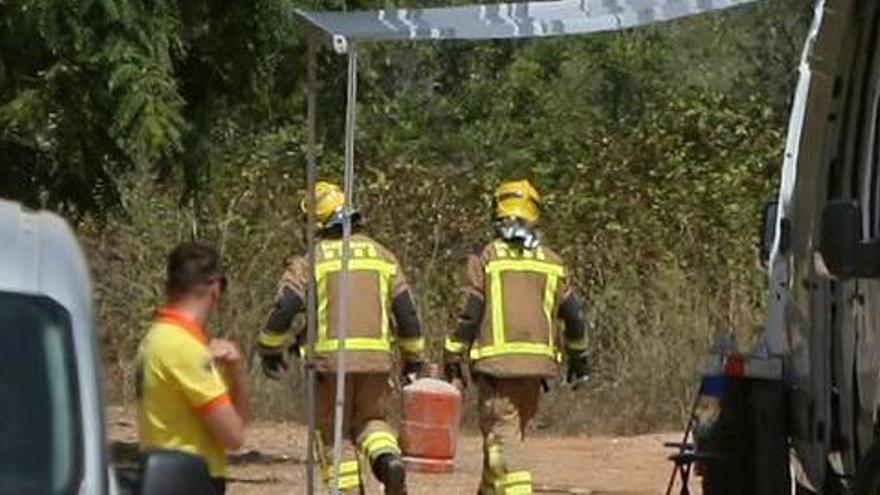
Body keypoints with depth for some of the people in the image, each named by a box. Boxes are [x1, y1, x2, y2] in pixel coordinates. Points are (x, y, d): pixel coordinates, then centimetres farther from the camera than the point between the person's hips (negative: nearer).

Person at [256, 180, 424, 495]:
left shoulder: (312, 259, -1)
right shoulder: (382, 256, 11)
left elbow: (285, 307, -7)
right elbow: (406, 312, 11)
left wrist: (270, 349, 8)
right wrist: (413, 360, 22)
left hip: (330, 359, -3)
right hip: (376, 358, 3)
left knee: (334, 434, 9)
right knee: (371, 421, 18)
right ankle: (388, 458, -11)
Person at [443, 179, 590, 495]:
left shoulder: (486, 259, -2)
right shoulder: (551, 262, 11)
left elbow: (468, 314, -7)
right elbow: (574, 316, 15)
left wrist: (453, 358, 1)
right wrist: (578, 356, 29)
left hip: (497, 362, -5)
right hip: (538, 362, 5)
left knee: (503, 435, -8)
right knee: (510, 434, 18)